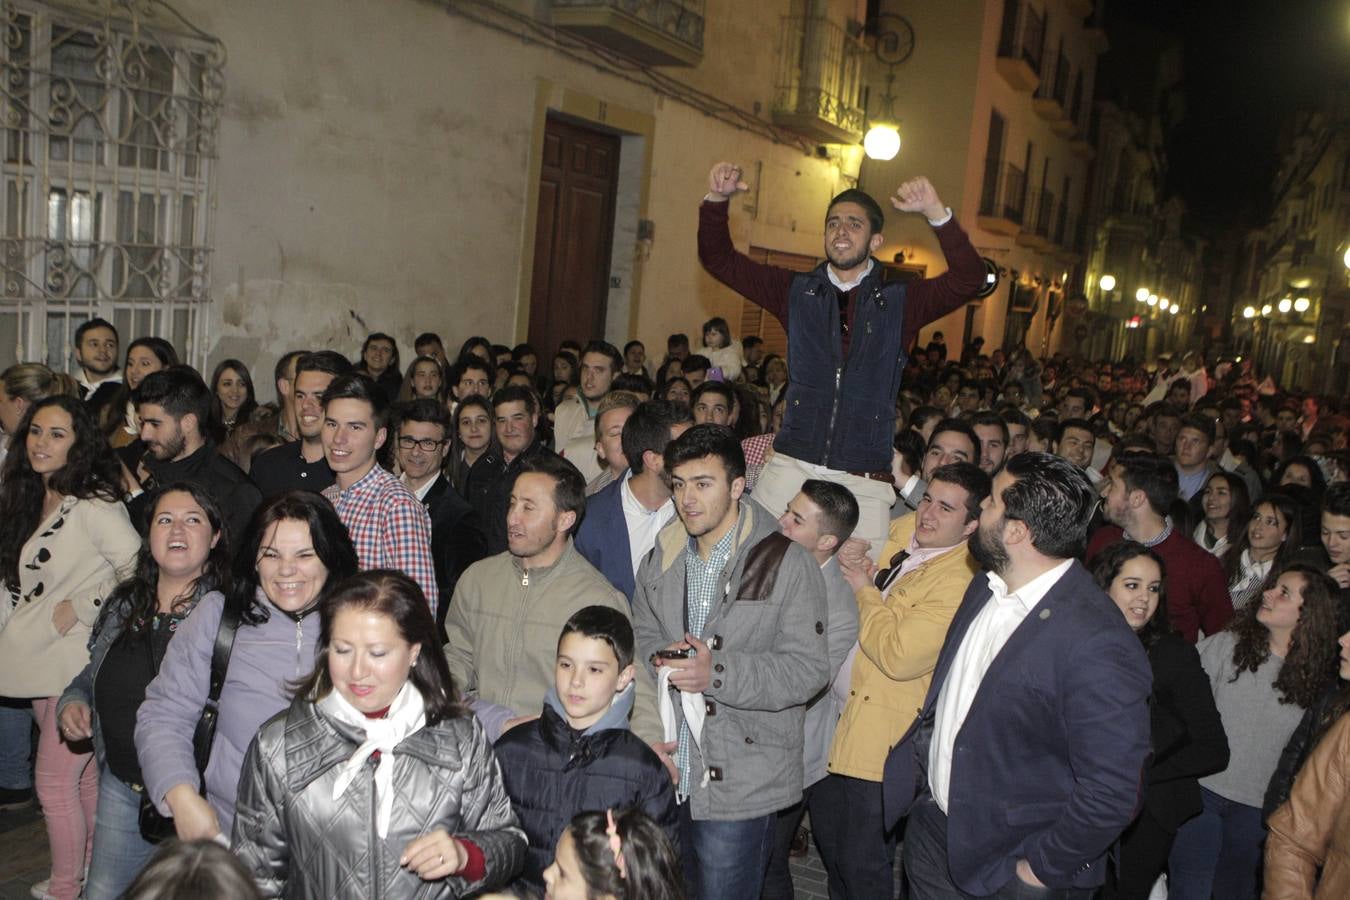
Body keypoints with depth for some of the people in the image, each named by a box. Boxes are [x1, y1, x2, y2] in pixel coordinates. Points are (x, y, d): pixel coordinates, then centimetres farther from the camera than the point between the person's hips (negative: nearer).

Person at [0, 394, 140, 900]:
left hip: (80, 663, -8)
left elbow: (139, 571, -22)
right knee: (83, 775, 16)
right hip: (44, 663, 8)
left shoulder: (93, 504, -15)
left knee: (54, 780, -3)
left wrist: (80, 608, -16)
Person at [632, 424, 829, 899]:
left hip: (740, 783, -6)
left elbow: (809, 668, -15)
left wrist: (717, 673, -25)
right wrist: (658, 658, -9)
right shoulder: (661, 558, 8)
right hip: (665, 773, 6)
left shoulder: (787, 564, -12)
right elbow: (640, 633, 15)